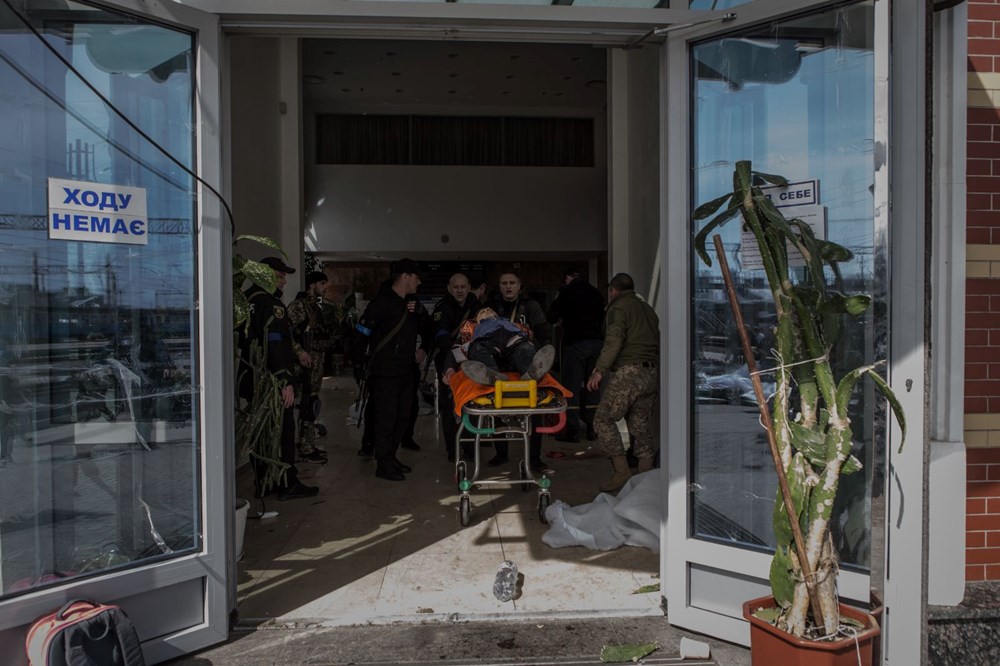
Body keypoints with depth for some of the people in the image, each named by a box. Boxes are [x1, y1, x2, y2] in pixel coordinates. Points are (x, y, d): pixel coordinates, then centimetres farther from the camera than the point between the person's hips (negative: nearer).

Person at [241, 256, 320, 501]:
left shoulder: (248, 300, 12)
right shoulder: (271, 302, -16)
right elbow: (276, 344, -23)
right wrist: (287, 381, -22)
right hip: (274, 380, -9)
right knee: (283, 430, -1)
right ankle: (288, 485, 5)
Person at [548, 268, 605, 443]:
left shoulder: (567, 291, -1)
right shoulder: (595, 292, 15)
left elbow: (552, 317, 2)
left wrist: (556, 302, 17)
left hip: (576, 341, -5)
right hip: (597, 341, 5)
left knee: (572, 385, -2)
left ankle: (572, 429, -4)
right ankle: (592, 428, 12)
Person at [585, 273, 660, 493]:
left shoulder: (618, 308, 0)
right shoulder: (647, 309, 24)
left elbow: (614, 341, -14)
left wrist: (599, 370, -16)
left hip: (629, 371, -8)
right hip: (652, 373, 8)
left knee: (603, 418, -4)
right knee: (641, 425, 10)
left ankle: (621, 470, -9)